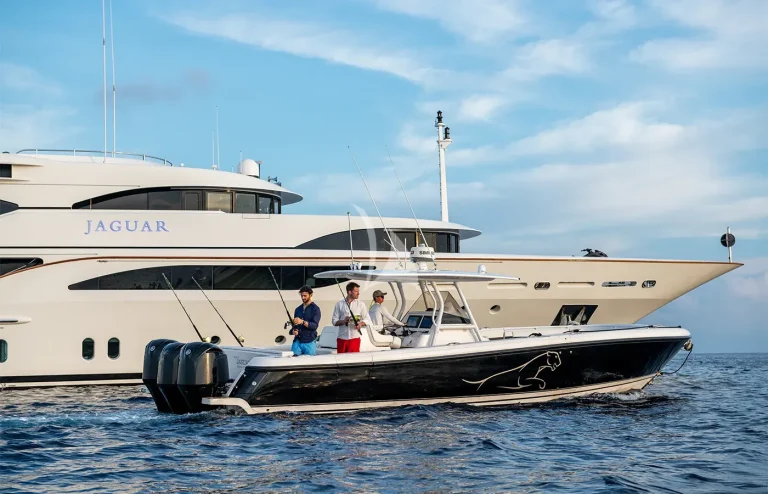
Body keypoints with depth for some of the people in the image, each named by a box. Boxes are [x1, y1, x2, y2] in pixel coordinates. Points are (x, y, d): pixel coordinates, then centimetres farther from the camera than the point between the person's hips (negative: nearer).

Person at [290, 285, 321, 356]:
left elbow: (315, 325, -12)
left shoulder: (315, 309, -1)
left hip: (309, 342, -5)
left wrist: (302, 322, -27)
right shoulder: (298, 309, 16)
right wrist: (293, 331, -2)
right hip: (297, 341, 5)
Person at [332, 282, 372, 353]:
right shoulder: (339, 304, 6)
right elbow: (334, 321, 6)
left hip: (354, 338, -1)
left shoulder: (360, 304, 7)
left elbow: (368, 320, 8)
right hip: (342, 338, 1)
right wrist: (343, 321, -15)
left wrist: (361, 323, -14)